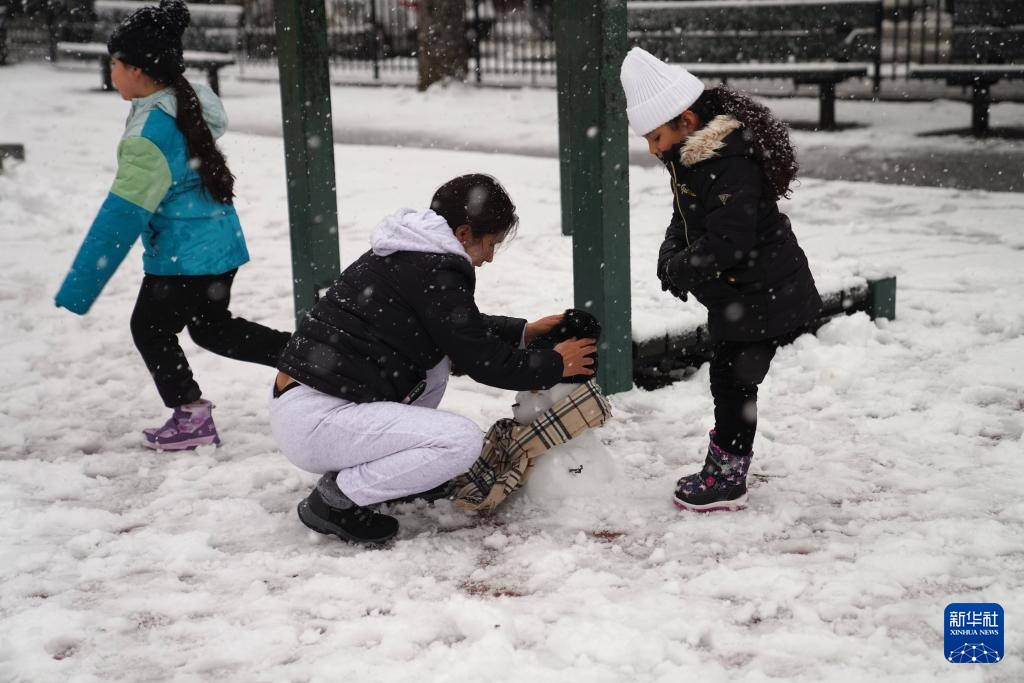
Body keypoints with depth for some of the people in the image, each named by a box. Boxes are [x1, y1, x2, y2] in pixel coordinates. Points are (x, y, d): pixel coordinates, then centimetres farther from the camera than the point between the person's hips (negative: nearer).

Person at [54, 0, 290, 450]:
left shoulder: (152, 130, -23)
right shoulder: (190, 104, 3)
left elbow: (123, 215, -25)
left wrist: (76, 292, -22)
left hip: (183, 258, -9)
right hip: (220, 244, 9)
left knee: (150, 330, 11)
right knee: (212, 327, 23)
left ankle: (192, 417, 18)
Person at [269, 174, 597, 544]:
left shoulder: (408, 254, 15)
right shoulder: (434, 273, -14)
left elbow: (463, 326, 31)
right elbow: (483, 361, -9)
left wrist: (525, 331, 30)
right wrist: (556, 365, 6)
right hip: (311, 423, -10)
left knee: (440, 353, 19)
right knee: (463, 440, -18)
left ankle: (391, 468, 16)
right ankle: (335, 500, -8)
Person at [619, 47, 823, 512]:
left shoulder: (732, 165, -27)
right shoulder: (690, 155, 6)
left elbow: (726, 244, -30)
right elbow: (685, 219, 16)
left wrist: (679, 269, -16)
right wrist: (670, 258, -3)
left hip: (763, 297, -10)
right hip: (737, 296, 10)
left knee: (733, 382, -2)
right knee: (728, 380, 18)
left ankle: (727, 479, 10)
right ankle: (723, 471, 31)